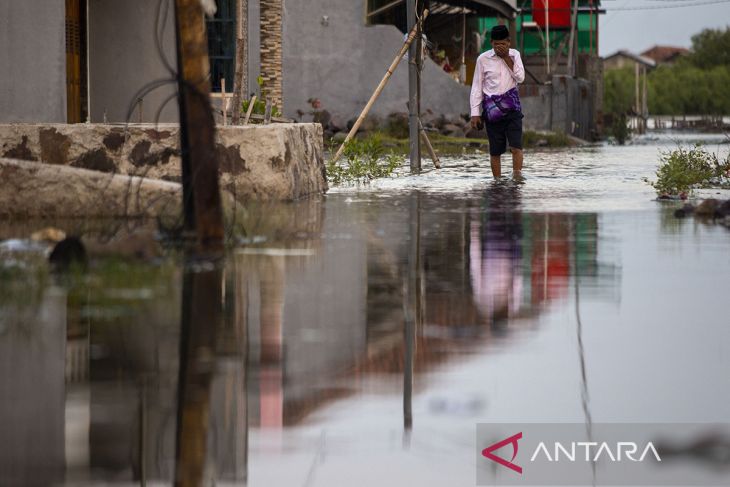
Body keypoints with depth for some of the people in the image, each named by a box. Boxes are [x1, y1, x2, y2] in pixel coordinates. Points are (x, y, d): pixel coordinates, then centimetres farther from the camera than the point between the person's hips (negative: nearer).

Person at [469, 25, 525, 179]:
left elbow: (520, 78, -6)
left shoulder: (514, 55, 6)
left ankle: (517, 177, -14)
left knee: (516, 146, -13)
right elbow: (477, 87, 2)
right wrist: (475, 113, -1)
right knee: (495, 150, 3)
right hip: (492, 109, -1)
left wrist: (507, 57, -11)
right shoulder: (483, 59, -1)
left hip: (512, 108, 1)